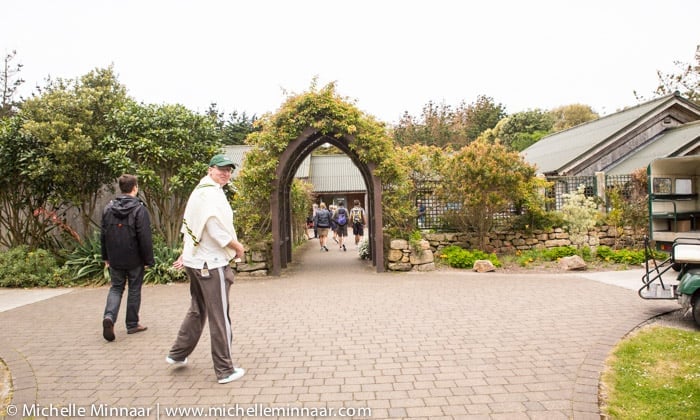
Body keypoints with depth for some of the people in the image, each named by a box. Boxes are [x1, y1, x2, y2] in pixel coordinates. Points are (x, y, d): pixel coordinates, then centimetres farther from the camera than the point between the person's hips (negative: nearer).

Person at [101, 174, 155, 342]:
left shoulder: (108, 208, 3)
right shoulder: (139, 209, -14)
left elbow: (103, 235, 9)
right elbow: (145, 238, -15)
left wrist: (106, 257, 18)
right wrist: (148, 260, -7)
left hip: (115, 259, 4)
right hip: (134, 259, -4)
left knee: (116, 288, 15)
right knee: (134, 290, 9)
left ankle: (109, 316, -8)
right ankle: (132, 324, 17)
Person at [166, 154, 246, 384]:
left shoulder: (199, 190, 15)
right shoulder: (212, 193, -17)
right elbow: (217, 230, -23)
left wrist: (185, 253, 25)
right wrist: (238, 247, -9)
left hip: (196, 260, 10)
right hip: (213, 263, -10)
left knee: (197, 310, 24)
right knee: (220, 317, -1)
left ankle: (178, 353, 35)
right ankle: (225, 370, 9)